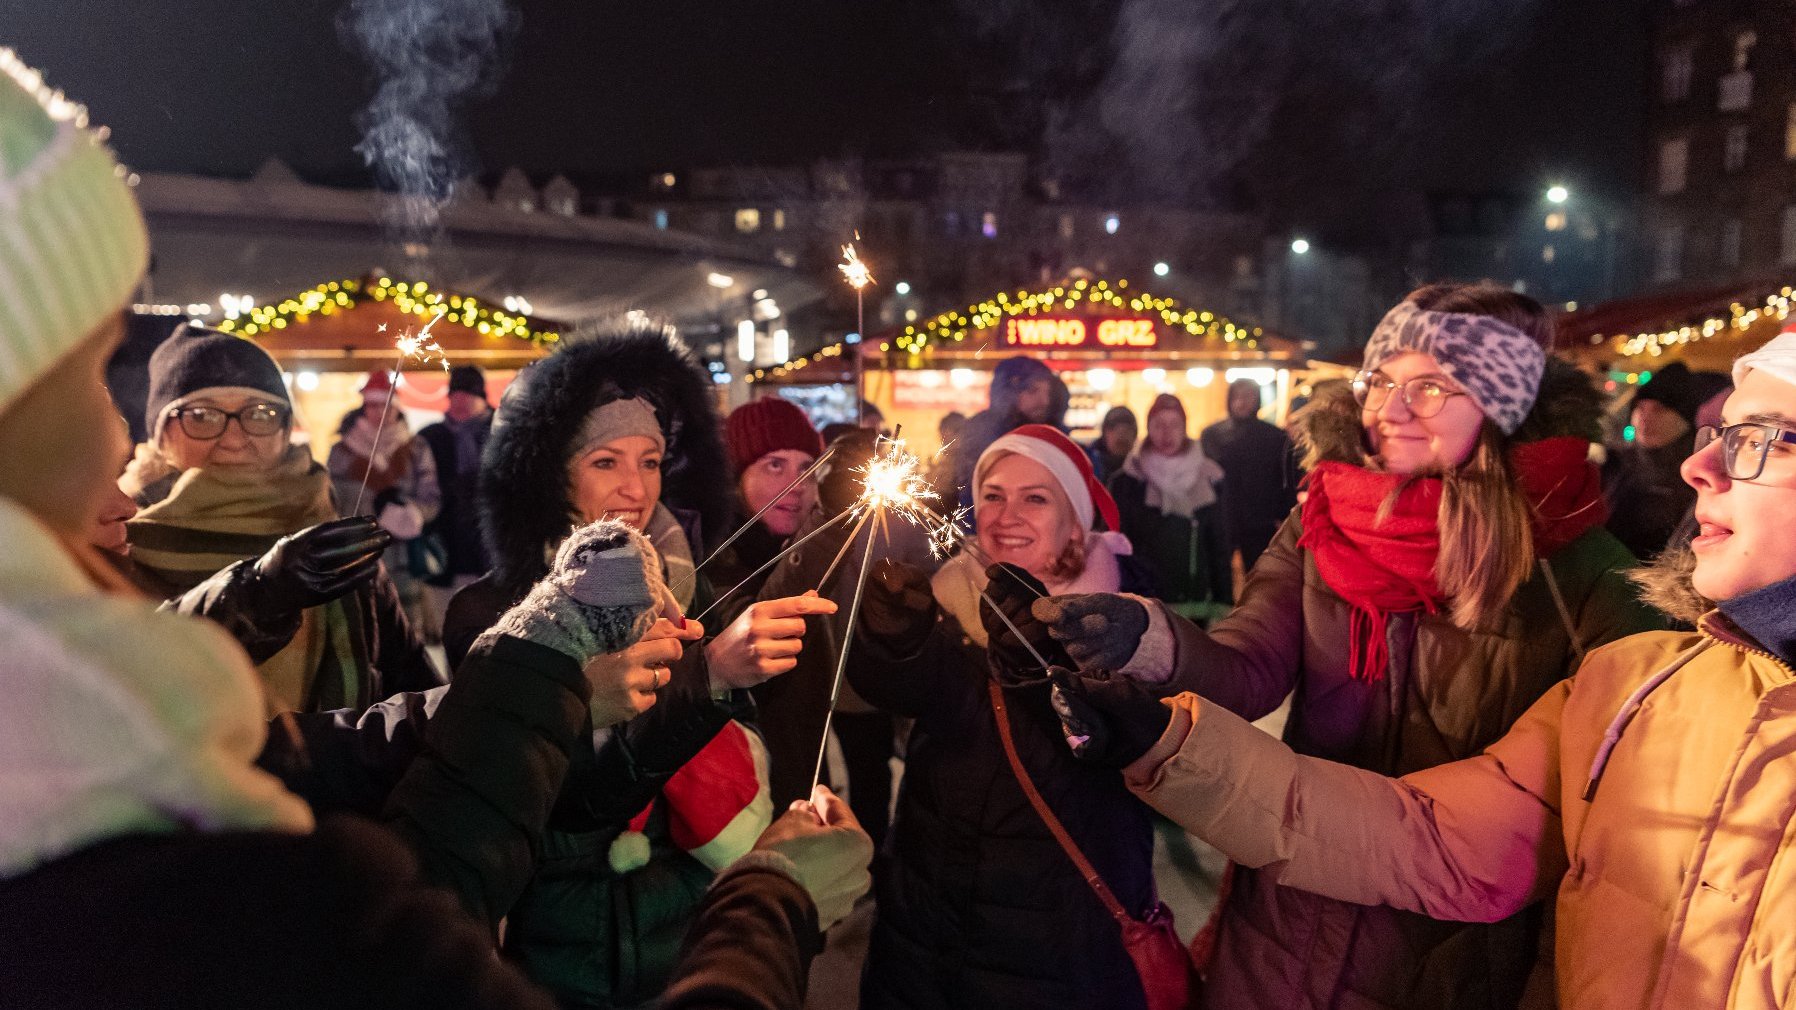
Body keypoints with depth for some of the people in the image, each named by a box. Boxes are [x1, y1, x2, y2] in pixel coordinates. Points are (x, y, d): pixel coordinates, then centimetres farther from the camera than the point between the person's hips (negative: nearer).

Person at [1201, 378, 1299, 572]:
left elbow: (1289, 483, 4)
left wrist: (1283, 518, -4)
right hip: (1219, 525, 1)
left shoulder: (1276, 437, 3)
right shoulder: (1211, 435, 5)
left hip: (1261, 528, -1)